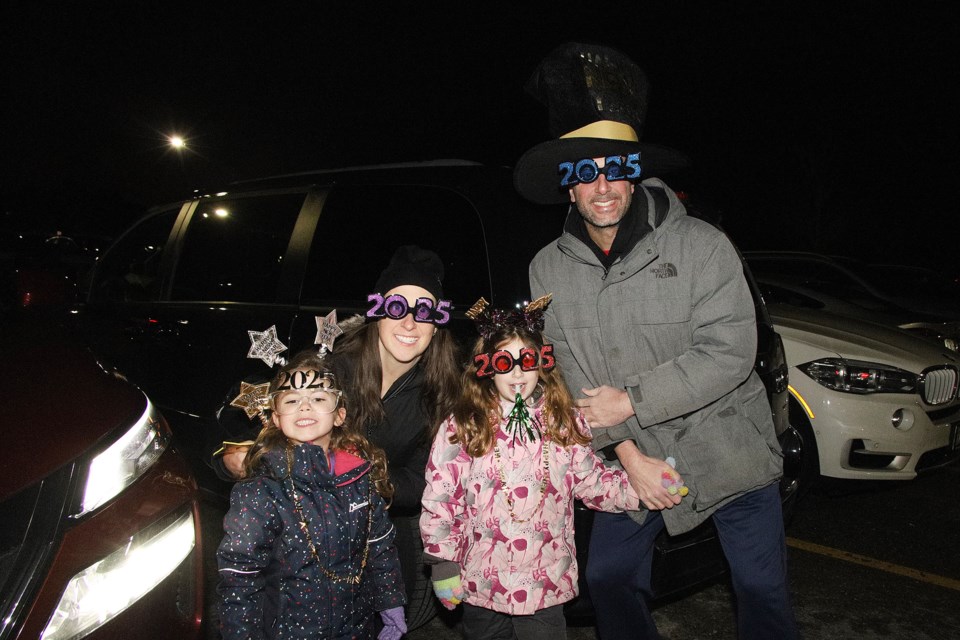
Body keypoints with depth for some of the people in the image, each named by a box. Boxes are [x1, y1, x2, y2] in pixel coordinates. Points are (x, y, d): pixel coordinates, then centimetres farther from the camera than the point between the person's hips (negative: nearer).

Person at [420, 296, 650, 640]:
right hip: (483, 584, -1)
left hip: (547, 583, 1)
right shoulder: (461, 429, -11)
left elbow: (593, 482, 4)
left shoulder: (564, 422, -3)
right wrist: (443, 566, -4)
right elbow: (439, 502, -6)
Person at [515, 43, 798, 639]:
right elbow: (569, 374, -6)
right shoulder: (549, 269, -5)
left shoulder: (701, 245, -14)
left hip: (728, 451, -2)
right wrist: (629, 453, -14)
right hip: (630, 460, 3)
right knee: (610, 580, 15)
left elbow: (729, 353, -19)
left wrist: (632, 401, -21)